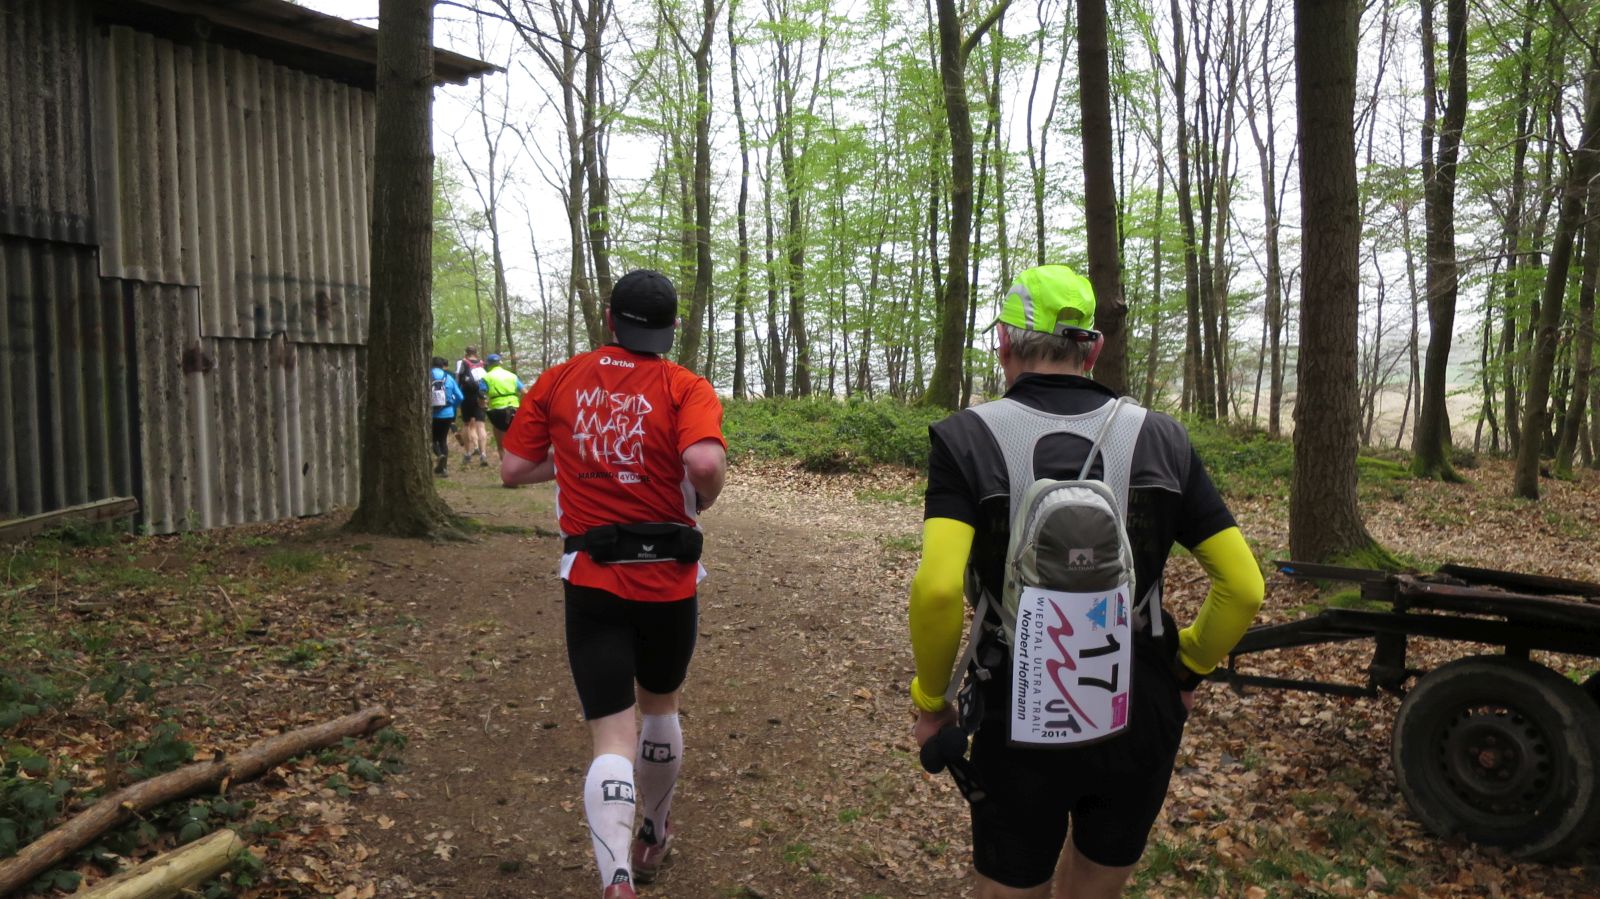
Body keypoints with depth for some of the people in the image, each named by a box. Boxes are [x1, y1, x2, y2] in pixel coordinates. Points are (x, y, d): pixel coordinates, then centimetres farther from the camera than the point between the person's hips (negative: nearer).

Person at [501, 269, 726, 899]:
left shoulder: (559, 381, 3)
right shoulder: (685, 386, -6)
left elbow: (513, 470, 5)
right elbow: (705, 462, -24)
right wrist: (702, 501, -3)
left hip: (591, 581, 0)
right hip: (668, 578, 0)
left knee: (612, 737, 2)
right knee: (660, 707, 24)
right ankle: (655, 835, 44)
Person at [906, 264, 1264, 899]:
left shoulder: (966, 438, -12)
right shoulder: (1160, 439, -3)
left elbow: (937, 589, -26)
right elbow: (1244, 586, -5)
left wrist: (930, 701, -10)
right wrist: (1188, 671, 11)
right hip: (1141, 725, 3)